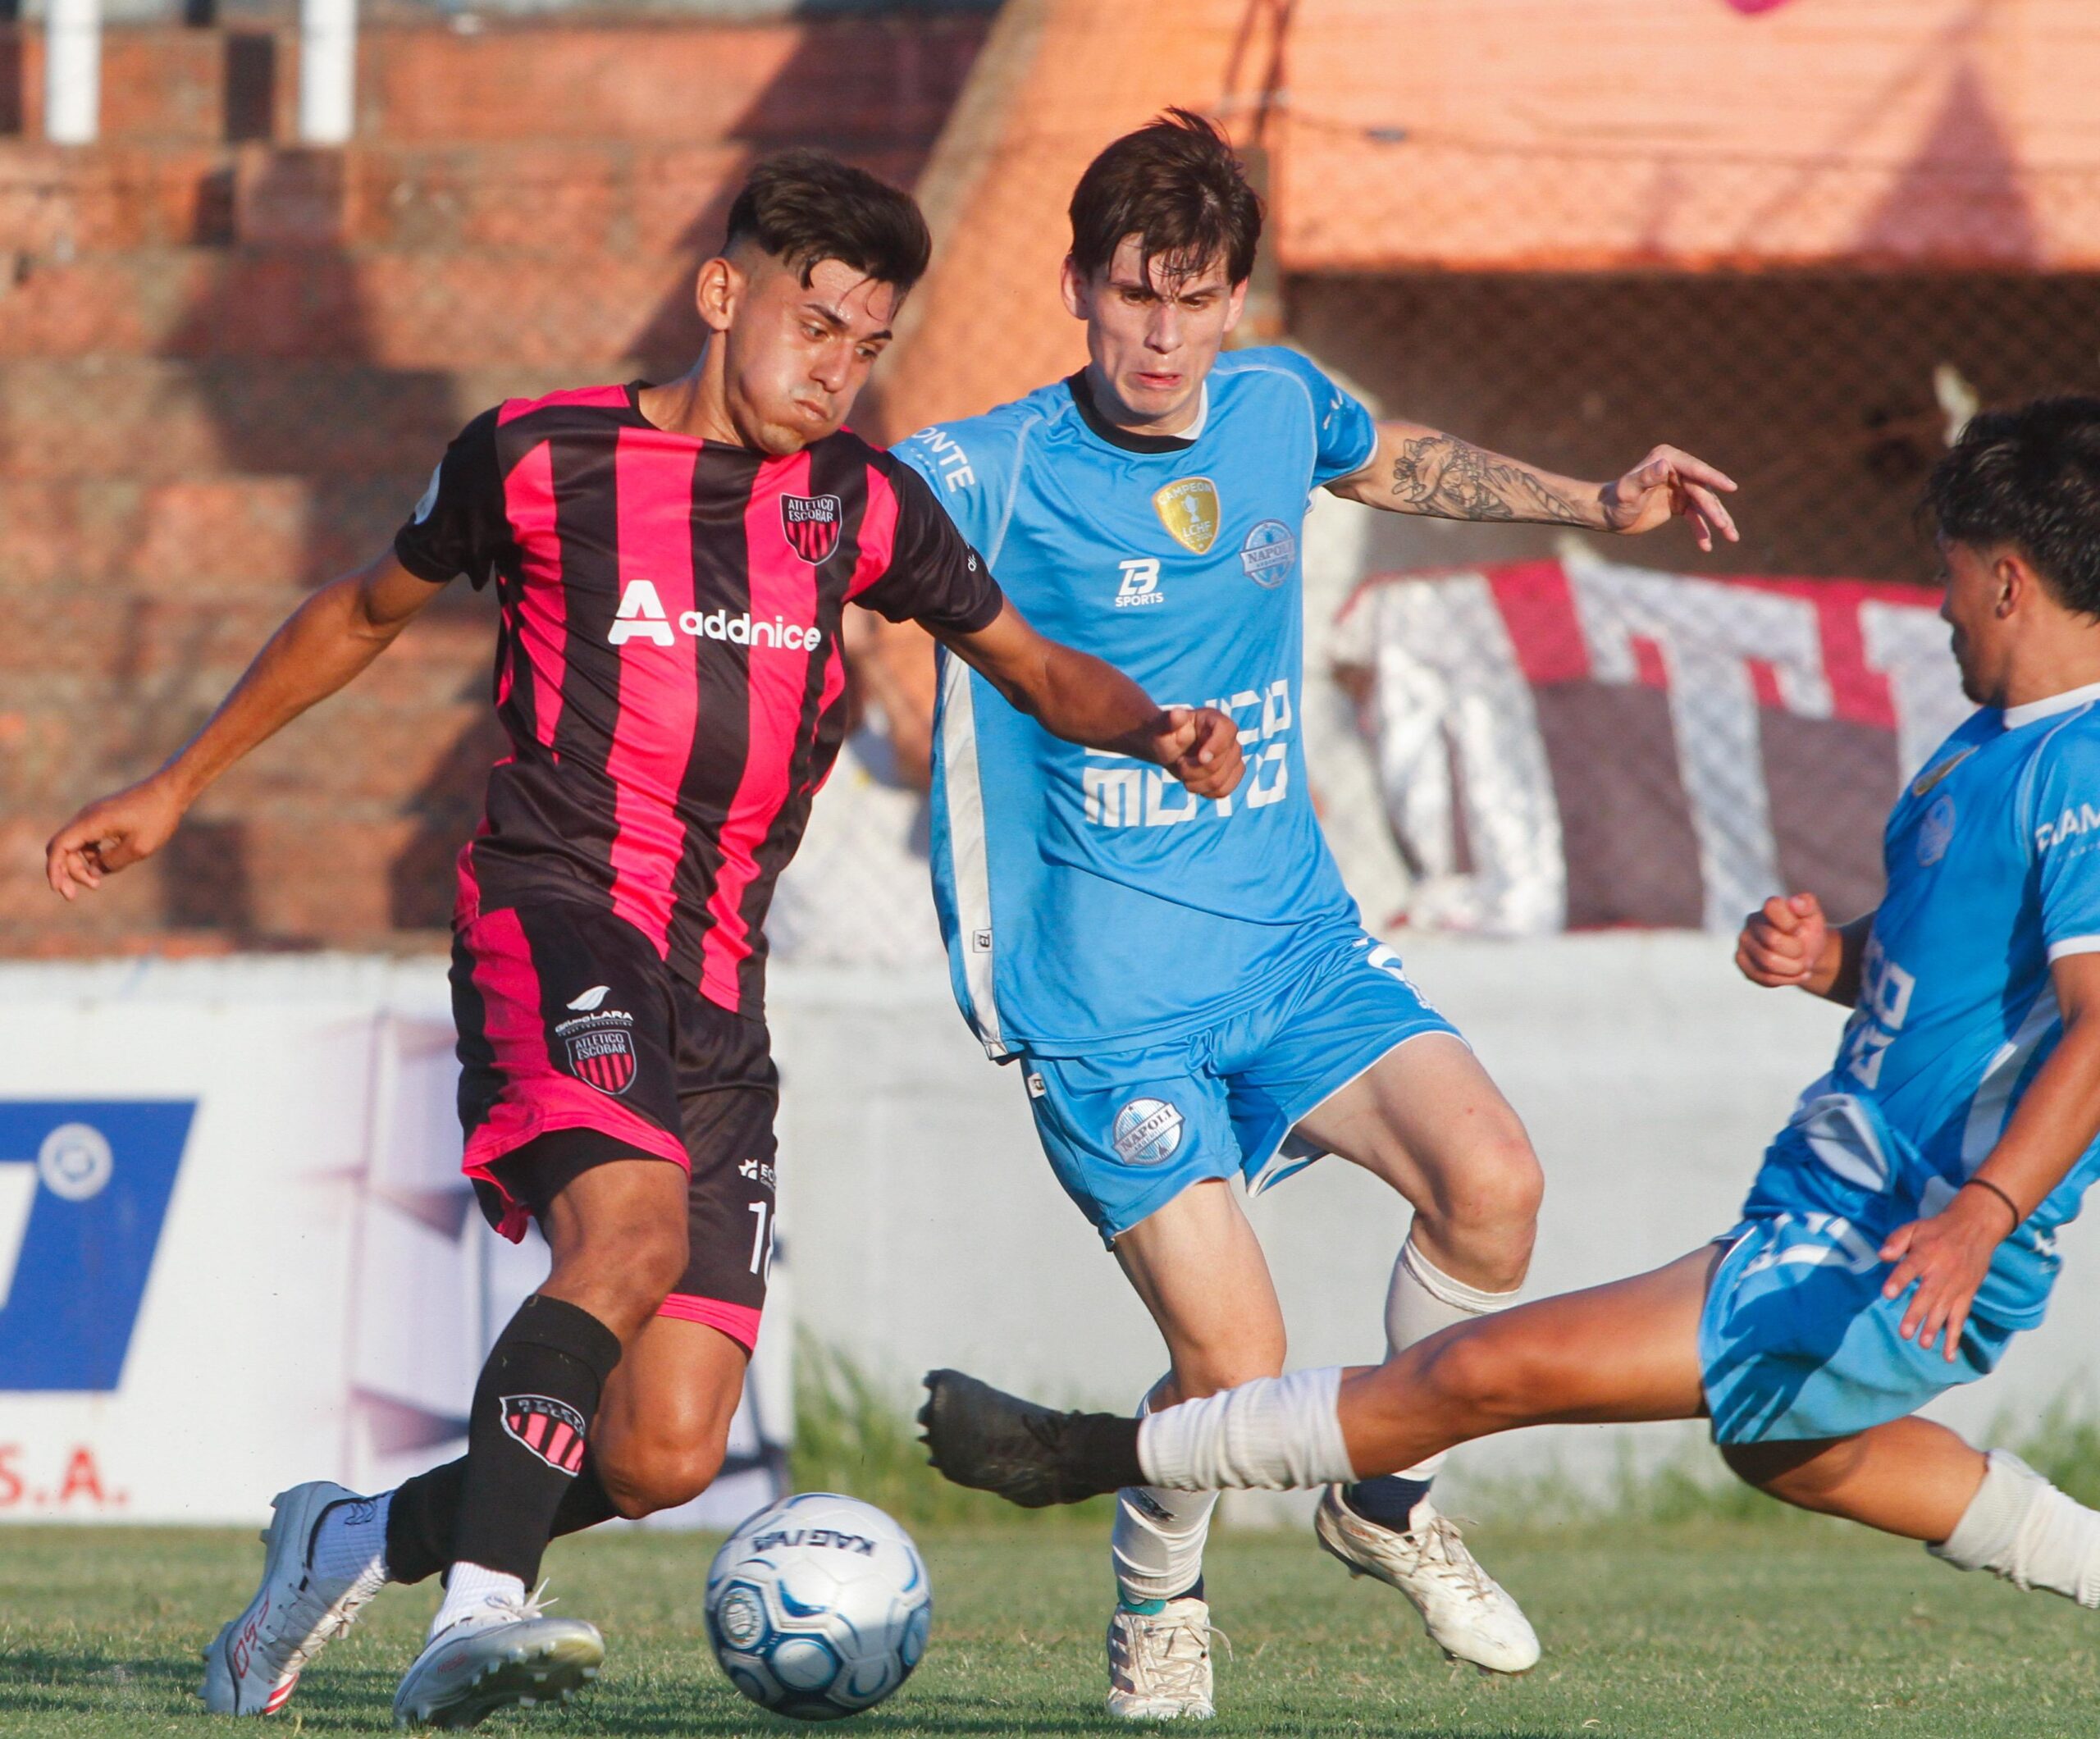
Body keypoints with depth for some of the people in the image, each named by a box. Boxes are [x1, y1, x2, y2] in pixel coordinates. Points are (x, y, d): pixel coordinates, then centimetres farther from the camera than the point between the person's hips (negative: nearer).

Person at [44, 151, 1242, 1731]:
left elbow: (1037, 670, 25)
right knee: (634, 1227, -35)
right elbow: (370, 611, 20)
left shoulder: (861, 504, 14)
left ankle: (355, 1542, 18)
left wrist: (1149, 727, 1)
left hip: (717, 990, 5)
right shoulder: (539, 459, 5)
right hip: (554, 919, -5)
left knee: (666, 1456, -5)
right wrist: (174, 791, 26)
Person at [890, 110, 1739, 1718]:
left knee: (1489, 1179, -19)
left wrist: (1600, 506, 25)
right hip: (1107, 994, -5)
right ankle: (1158, 1600, 19)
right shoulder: (988, 479, -13)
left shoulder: (1276, 409, 4)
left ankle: (1385, 1498, 8)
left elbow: (1391, 461, 26)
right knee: (1235, 1370, -15)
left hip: (1293, 938, 5)